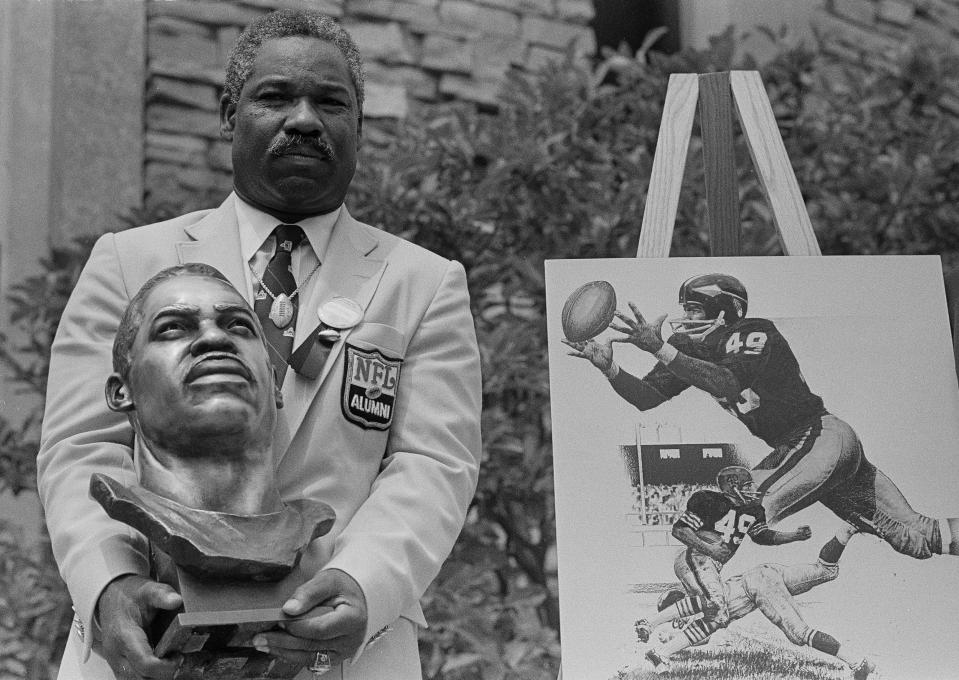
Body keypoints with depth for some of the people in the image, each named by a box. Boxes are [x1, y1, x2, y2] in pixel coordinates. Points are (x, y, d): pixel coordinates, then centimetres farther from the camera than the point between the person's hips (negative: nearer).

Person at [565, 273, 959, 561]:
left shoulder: (755, 333, -13)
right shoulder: (691, 350, 9)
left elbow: (729, 383, -32)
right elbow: (647, 397, 1)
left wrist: (660, 350, -36)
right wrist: (610, 367, -15)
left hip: (821, 435, -8)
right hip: (799, 447, 8)